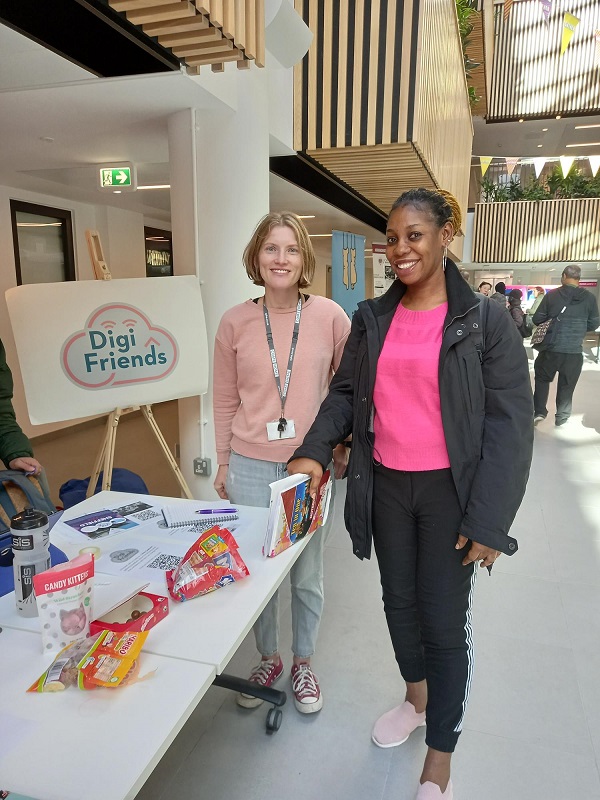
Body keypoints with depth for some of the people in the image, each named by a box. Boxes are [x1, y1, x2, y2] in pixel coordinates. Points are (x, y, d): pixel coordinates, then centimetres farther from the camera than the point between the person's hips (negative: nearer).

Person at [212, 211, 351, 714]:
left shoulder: (330, 316, -5)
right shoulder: (236, 322, -1)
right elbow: (226, 401, 6)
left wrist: (343, 449, 5)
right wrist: (224, 463, 9)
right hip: (251, 467, 1)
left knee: (307, 576, 14)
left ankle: (303, 663, 40)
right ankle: (268, 660, 41)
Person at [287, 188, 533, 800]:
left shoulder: (484, 321, -9)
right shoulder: (372, 318, 4)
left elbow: (509, 424, -10)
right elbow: (344, 392, 8)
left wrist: (488, 521, -14)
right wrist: (314, 451, -9)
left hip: (449, 492, -4)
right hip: (386, 486, 4)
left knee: (445, 622, 6)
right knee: (399, 602, 20)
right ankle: (416, 698, 49)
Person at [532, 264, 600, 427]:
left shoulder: (551, 295, -7)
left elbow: (537, 319, -3)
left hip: (551, 348, -1)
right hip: (575, 351, 1)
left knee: (542, 378, 18)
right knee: (567, 384, 14)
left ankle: (539, 412, 15)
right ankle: (562, 417, 23)